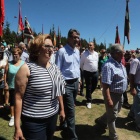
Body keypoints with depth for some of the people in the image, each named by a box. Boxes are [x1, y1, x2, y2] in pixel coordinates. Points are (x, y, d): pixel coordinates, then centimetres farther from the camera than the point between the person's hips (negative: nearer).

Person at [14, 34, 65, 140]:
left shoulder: (55, 68, 3)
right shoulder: (26, 69, -14)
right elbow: (18, 98, -13)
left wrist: (62, 109, 16)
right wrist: (17, 127, -12)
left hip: (53, 116, 6)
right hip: (34, 121, -5)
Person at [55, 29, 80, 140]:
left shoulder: (77, 51, 9)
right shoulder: (62, 51, -13)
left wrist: (79, 80, 16)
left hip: (76, 83, 7)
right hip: (66, 84, -7)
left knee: (69, 108, 22)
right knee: (71, 110, -1)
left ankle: (63, 123, 47)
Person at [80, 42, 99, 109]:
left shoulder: (96, 54, 7)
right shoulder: (84, 54, -9)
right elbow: (81, 64, -2)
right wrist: (84, 70, 8)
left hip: (95, 72, 5)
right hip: (88, 73, -5)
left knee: (94, 86, 15)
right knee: (88, 87, 4)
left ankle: (88, 95, 43)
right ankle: (89, 101, 21)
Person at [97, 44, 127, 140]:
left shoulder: (120, 63, 4)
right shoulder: (108, 66, -27)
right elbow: (105, 85, -28)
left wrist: (122, 93, 17)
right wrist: (108, 100, -28)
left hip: (120, 94, 9)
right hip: (112, 94, -9)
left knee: (116, 111, 28)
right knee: (112, 116, 11)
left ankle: (102, 120, 52)